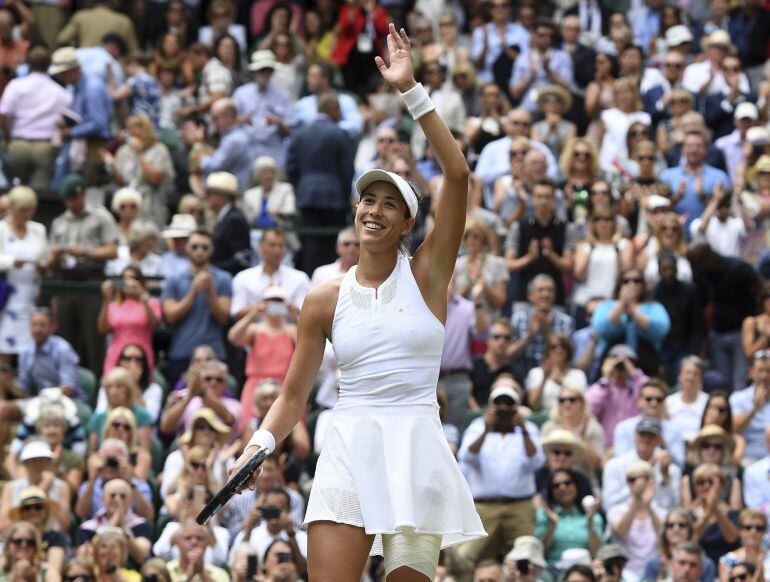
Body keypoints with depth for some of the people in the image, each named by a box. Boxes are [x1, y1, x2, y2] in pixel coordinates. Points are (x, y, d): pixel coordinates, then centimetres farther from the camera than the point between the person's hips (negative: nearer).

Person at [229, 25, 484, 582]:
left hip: (415, 447, -1)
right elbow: (294, 395, 13)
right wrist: (261, 445, -6)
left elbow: (458, 175, -7)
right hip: (348, 450, 1)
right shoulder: (325, 300, 9)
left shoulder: (427, 274, 4)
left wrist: (412, 91, -11)